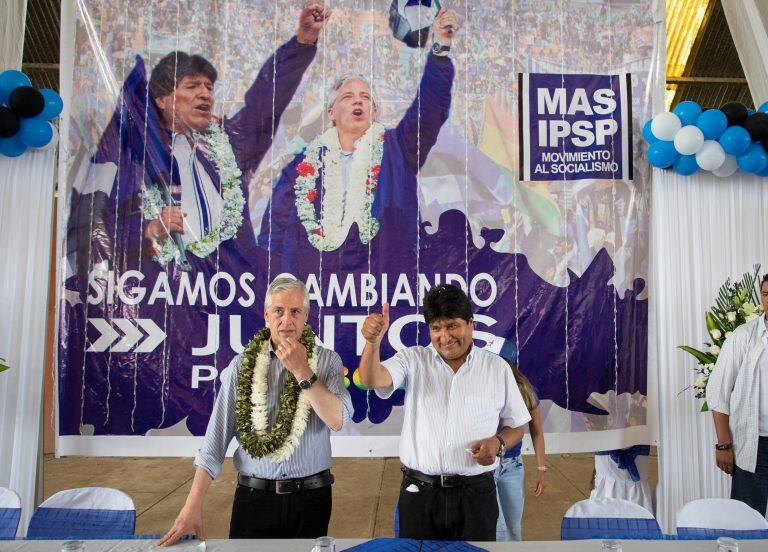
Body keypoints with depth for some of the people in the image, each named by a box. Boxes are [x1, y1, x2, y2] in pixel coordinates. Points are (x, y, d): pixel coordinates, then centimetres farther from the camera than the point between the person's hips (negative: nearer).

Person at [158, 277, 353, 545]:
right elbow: (217, 437, -3)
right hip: (253, 496, 0)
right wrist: (193, 505, -6)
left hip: (310, 496, 0)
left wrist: (302, 371, -19)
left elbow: (337, 420, -14)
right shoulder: (242, 365, -1)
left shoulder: (327, 361, -2)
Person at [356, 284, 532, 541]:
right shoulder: (413, 360, 2)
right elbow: (372, 379, -16)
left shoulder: (497, 368, 4)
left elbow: (516, 427, 11)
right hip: (419, 492, 0)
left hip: (476, 493, 0)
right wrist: (373, 342, -35)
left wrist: (498, 443, -11)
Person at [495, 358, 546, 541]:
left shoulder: (524, 389, -5)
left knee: (514, 526, 16)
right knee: (497, 528, -3)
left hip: (513, 466, 3)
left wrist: (541, 468, 5)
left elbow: (536, 431, 4)